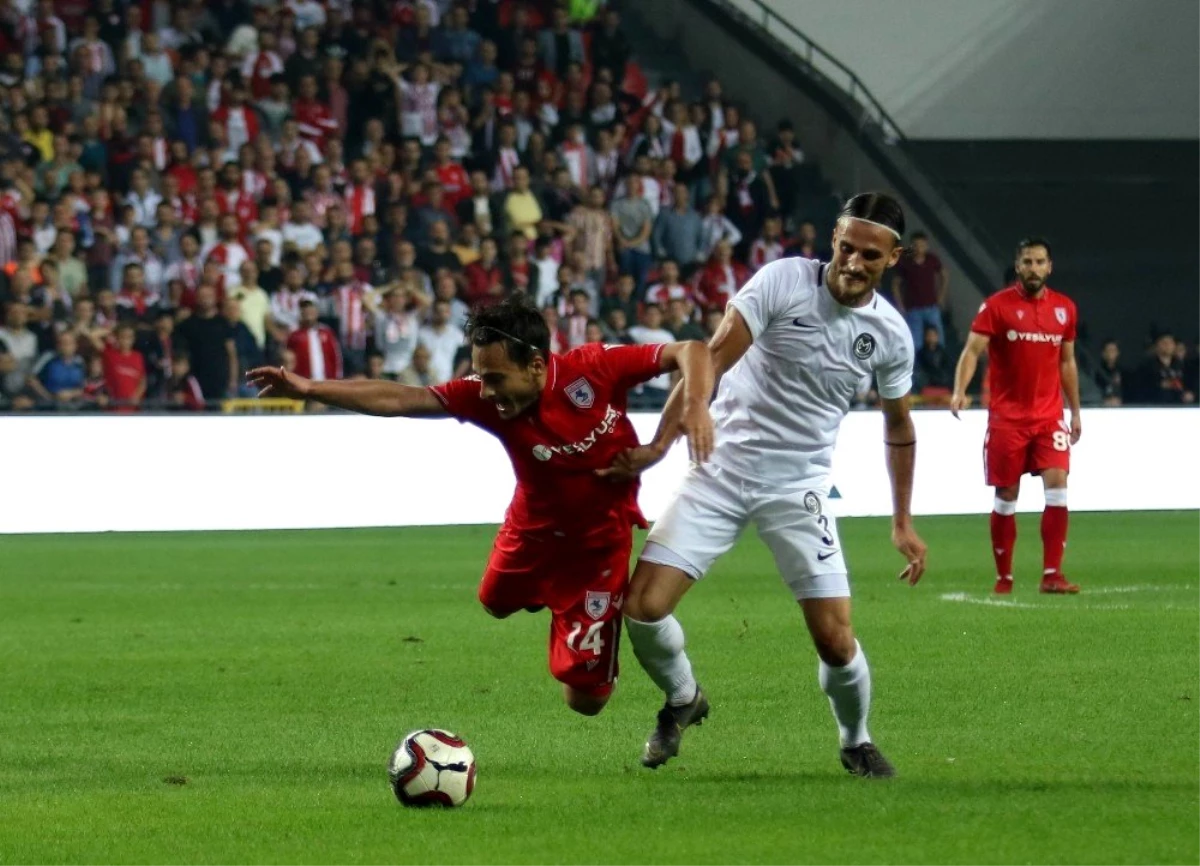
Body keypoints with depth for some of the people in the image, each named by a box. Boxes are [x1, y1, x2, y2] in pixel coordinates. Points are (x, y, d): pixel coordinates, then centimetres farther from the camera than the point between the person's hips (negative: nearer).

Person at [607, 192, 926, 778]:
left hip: (798, 488, 1)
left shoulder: (890, 334, -2)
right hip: (721, 470, -1)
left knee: (835, 640, -9)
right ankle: (683, 699, 22)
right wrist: (660, 444, -23)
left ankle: (856, 742, 22)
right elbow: (713, 358, -15)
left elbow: (898, 427, 14)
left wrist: (902, 523, 15)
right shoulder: (784, 281, -11)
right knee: (643, 607, -10)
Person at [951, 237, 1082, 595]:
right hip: (1007, 415, -2)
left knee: (1057, 485, -12)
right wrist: (960, 390, -28)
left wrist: (1075, 412, 18)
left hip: (1050, 415, 2)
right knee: (1006, 497, 2)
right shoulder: (997, 305, -4)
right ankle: (1004, 577, 14)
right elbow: (972, 350, -11)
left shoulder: (1065, 308, 8)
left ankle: (1052, 574, -10)